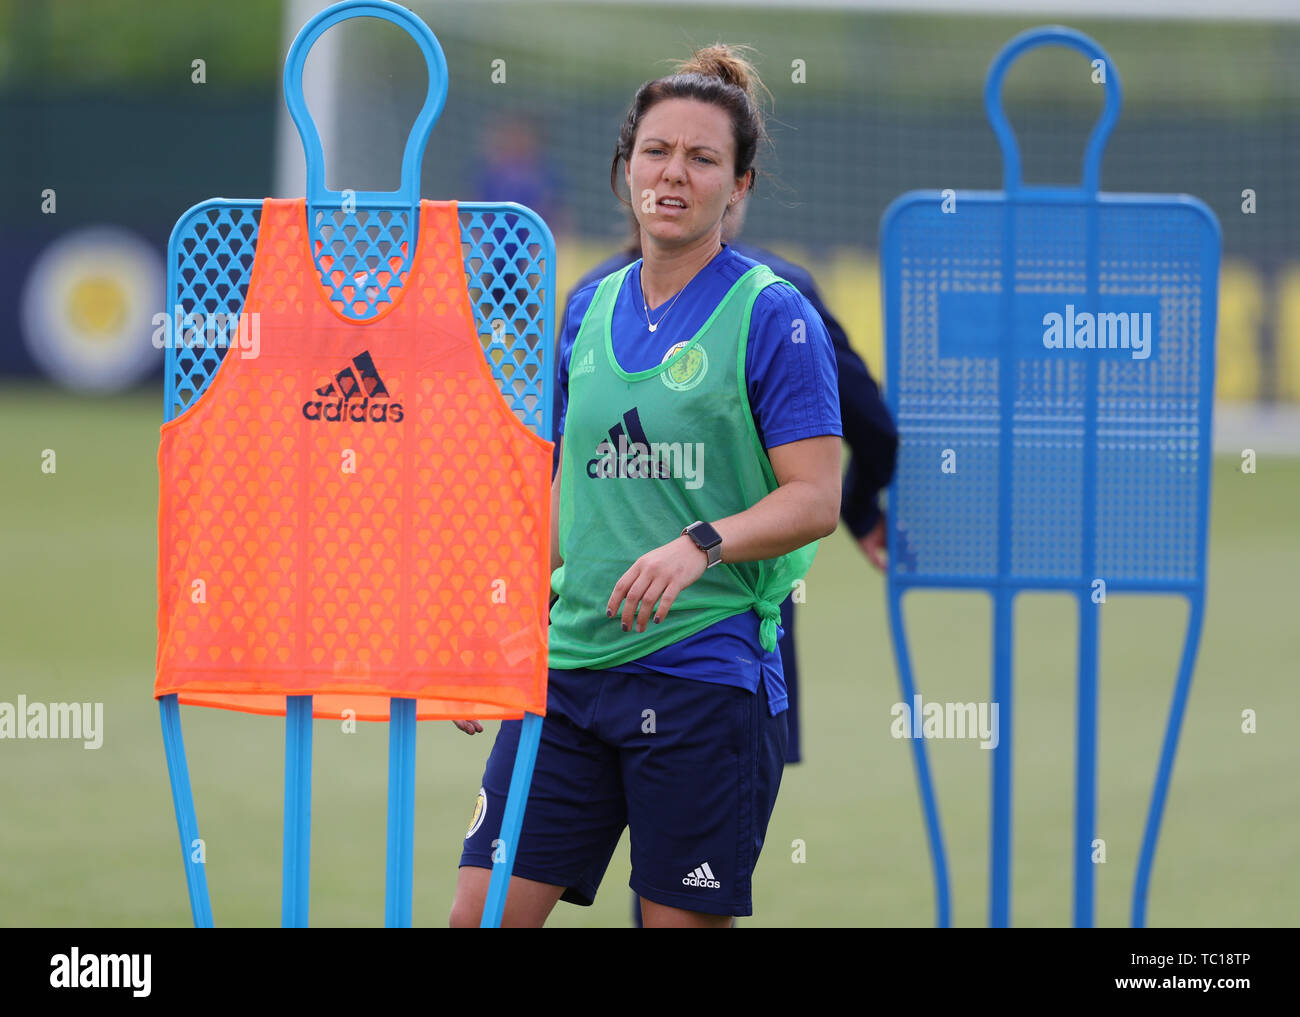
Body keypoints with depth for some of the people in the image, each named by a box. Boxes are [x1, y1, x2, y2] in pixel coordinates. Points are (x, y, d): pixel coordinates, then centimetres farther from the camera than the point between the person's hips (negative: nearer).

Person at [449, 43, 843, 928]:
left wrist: (702, 544, -26)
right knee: (483, 912, -2)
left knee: (682, 921, -3)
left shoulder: (770, 315, -5)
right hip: (568, 659, 6)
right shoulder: (592, 310, 13)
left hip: (704, 676, -6)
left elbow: (816, 499, -10)